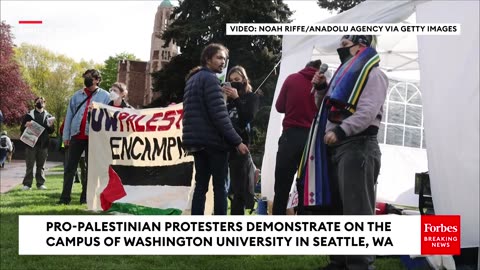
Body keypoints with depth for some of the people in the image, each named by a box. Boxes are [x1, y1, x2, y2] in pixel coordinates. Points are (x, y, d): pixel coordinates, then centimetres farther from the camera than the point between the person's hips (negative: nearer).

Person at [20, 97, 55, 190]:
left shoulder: (48, 116, 13)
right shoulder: (29, 115, 8)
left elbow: (51, 131, 12)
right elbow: (22, 129, 7)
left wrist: (51, 126, -10)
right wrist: (26, 125, -14)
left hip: (43, 144, 2)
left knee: (41, 165, 6)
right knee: (30, 165, -1)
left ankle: (40, 183, 10)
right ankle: (27, 184, 1)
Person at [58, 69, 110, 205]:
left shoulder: (105, 96, 3)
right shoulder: (77, 95, 12)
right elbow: (69, 115, 11)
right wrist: (66, 136, 6)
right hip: (77, 136, 3)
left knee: (91, 168, 5)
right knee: (70, 167, 2)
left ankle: (85, 196, 13)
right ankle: (65, 196, 7)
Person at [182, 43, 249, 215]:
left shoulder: (192, 80, 19)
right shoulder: (210, 79, -10)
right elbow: (219, 115, -18)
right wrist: (237, 141, -17)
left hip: (197, 141, 8)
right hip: (213, 141, -8)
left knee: (201, 185, 8)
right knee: (220, 186, -4)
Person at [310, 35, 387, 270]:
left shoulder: (372, 74, -4)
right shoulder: (345, 74, 25)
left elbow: (368, 111, -19)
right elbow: (328, 108, 32)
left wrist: (341, 131, -25)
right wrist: (322, 89, 16)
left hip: (357, 145, -10)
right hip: (336, 146, 10)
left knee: (357, 210, -11)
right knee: (338, 207, 13)